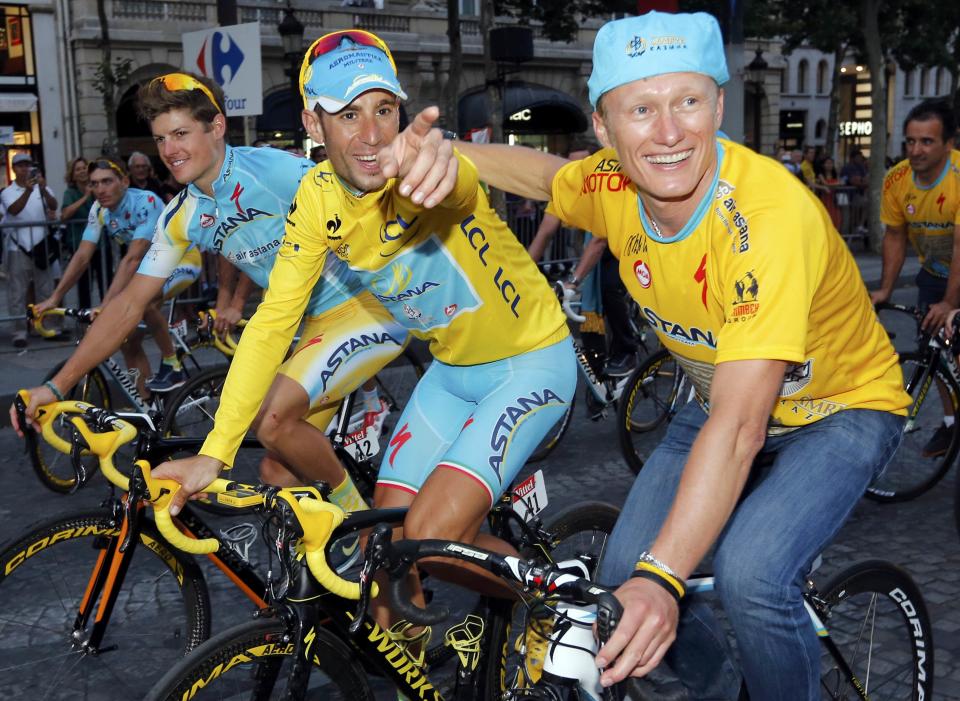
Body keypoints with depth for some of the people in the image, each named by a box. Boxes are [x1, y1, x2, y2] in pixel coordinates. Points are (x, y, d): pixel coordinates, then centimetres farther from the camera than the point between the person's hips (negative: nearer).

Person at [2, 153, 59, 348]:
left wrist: (43, 189, -27)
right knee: (18, 291, -2)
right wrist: (28, 190, -31)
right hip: (18, 247, -2)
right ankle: (20, 331, 0)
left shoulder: (42, 188, 8)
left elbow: (53, 206, -9)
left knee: (45, 289, 7)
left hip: (41, 245, 2)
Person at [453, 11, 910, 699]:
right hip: (724, 401, 6)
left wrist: (661, 577, -49)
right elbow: (546, 172, 9)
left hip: (841, 407, -5)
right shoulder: (615, 186, -17)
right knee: (624, 577, -4)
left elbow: (738, 426, -41)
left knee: (750, 576, -30)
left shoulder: (768, 215, -36)